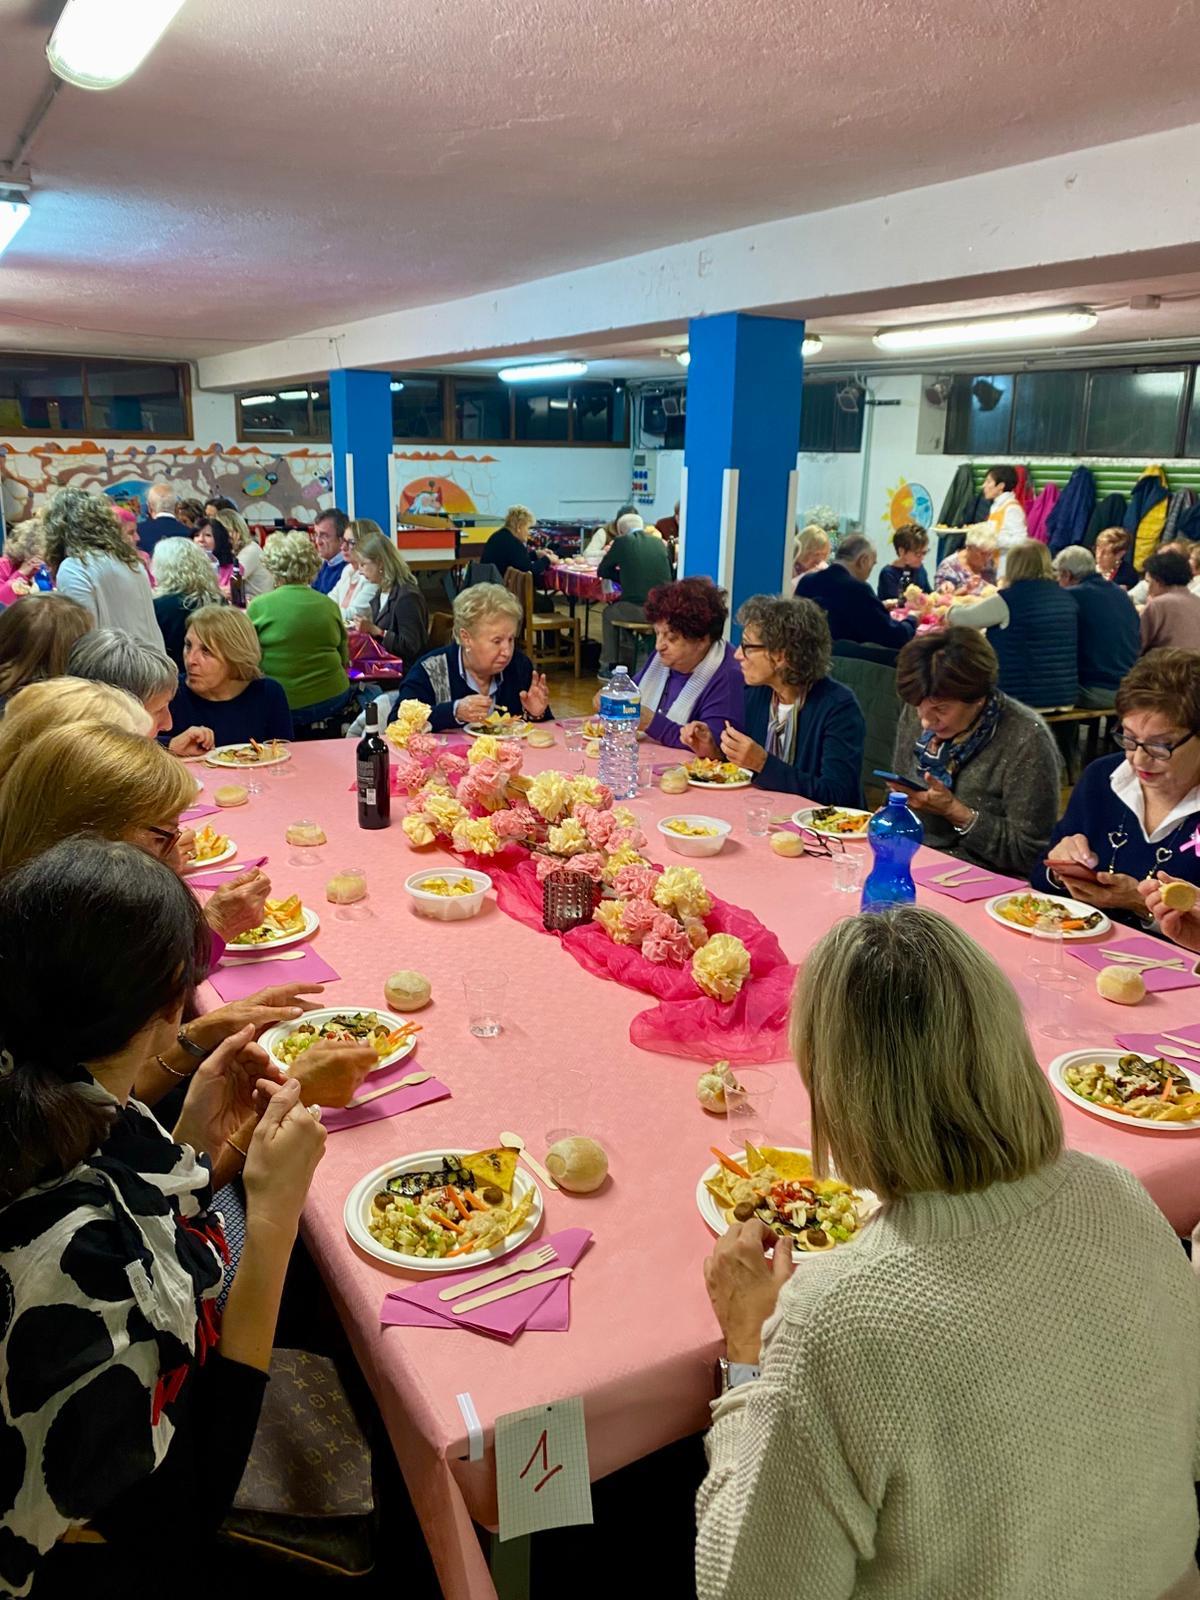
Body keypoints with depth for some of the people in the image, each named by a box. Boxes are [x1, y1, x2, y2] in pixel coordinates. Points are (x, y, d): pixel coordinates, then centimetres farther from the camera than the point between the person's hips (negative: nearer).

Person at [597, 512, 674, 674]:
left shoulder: (622, 541, 3)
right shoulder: (659, 543, 15)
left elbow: (601, 572, 12)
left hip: (638, 610, -5)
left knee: (608, 612, 27)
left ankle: (609, 665, 28)